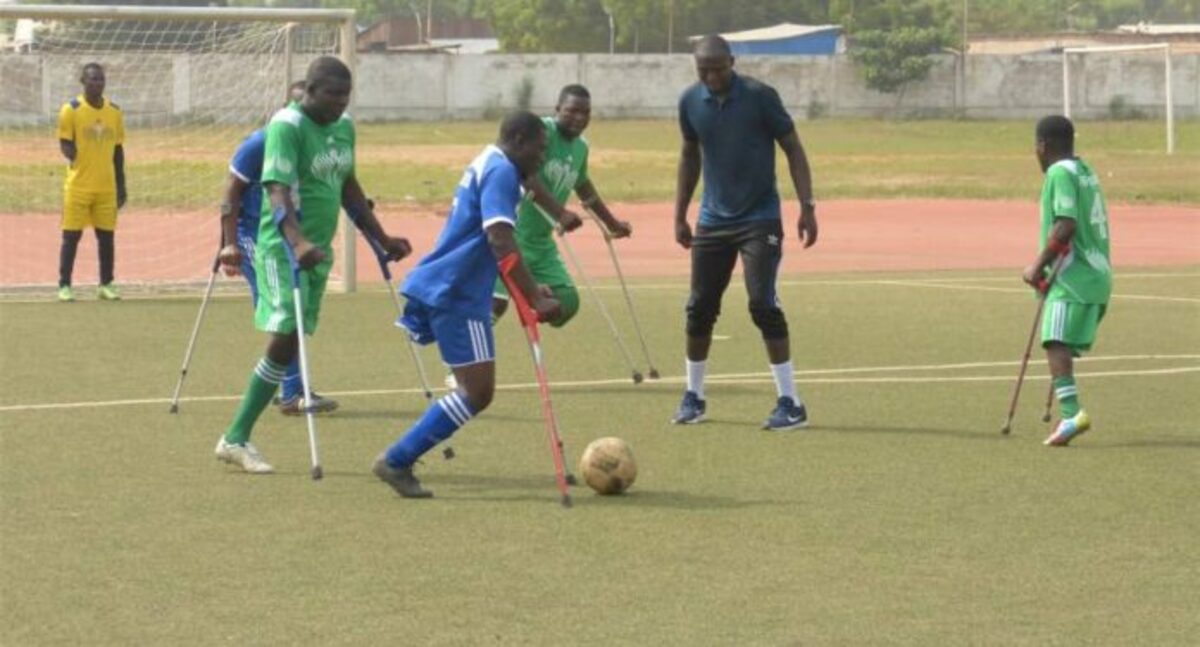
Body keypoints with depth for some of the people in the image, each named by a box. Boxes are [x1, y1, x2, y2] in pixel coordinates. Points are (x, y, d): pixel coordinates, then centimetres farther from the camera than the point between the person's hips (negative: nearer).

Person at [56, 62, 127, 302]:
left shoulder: (114, 112, 7)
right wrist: (79, 159, -23)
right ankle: (64, 285, 6)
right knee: (71, 236, 0)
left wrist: (121, 185, 11)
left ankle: (106, 285, 15)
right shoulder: (71, 110, -5)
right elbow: (65, 145, -4)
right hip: (78, 186, -4)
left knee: (106, 236, 6)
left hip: (107, 186, 4)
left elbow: (118, 151, 12)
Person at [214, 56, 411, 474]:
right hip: (283, 248, -8)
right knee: (285, 337, -16)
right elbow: (278, 192, -25)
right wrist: (297, 242, -40)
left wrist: (382, 238, 24)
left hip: (319, 250, 8)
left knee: (290, 344, 6)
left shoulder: (344, 127, 11)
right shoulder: (287, 126, -15)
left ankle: (237, 438, 12)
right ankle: (235, 439, -9)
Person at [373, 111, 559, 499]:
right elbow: (500, 242, -23)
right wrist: (536, 299, -25)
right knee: (478, 391, -9)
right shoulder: (500, 171, -11)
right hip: (457, 294, -10)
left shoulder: (486, 166, 21)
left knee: (476, 392, 12)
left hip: (445, 289, 10)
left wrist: (530, 291, 31)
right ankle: (396, 462, -7)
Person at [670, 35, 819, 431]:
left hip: (759, 219, -4)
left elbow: (793, 149, -6)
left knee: (762, 303, -14)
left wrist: (807, 206, -12)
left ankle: (791, 404, -8)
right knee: (699, 308, 5)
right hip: (713, 220, 5)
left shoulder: (759, 97, -12)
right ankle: (693, 397, 22)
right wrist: (680, 215, 13)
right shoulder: (691, 102, 1)